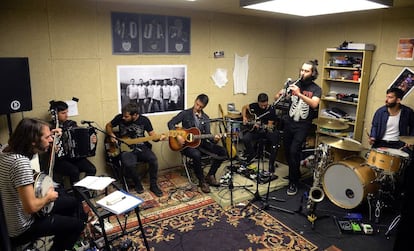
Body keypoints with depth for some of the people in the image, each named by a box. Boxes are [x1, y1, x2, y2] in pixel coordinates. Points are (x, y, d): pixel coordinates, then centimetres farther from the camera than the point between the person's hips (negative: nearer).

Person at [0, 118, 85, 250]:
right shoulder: (21, 162, -34)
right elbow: (31, 207, -34)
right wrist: (48, 197, -15)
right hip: (22, 229, -9)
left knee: (71, 203, 20)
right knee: (78, 224, 0)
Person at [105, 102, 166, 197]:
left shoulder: (144, 120, -7)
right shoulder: (119, 118, -6)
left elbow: (152, 135, -1)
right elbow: (108, 126, 14)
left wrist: (159, 138, -23)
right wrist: (112, 135, -4)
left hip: (141, 147, 1)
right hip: (125, 148, 0)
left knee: (153, 159, -27)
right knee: (129, 164, -32)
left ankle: (153, 185, -3)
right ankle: (137, 183, 0)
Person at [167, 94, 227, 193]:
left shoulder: (205, 118, 8)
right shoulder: (185, 113, -4)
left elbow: (207, 134, 2)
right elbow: (170, 123, -8)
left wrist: (214, 138, -20)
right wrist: (178, 136, -21)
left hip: (201, 142, 5)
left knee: (222, 151, -11)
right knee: (196, 155, -38)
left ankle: (210, 176, 2)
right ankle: (202, 181, -16)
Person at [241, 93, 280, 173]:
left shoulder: (271, 110, -12)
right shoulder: (254, 106, -5)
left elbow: (270, 124, -15)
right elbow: (244, 107, 15)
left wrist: (260, 126, -34)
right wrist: (244, 117, -2)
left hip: (266, 131, -2)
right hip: (254, 130, 2)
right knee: (245, 139, -27)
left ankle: (271, 163, -18)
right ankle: (252, 153, 8)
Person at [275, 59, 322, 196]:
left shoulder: (316, 89, -5)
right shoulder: (294, 84, 4)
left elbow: (314, 104, -24)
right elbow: (278, 97, -2)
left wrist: (299, 94, -35)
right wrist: (280, 94, -25)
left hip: (303, 126, -4)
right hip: (289, 123, 4)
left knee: (294, 151, -14)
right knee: (287, 150, 13)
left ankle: (293, 183, 3)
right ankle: (295, 173, 39)